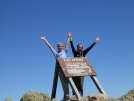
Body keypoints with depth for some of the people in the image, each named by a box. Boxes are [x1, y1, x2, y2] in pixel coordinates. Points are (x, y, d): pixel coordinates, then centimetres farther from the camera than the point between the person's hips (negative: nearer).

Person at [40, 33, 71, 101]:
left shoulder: (64, 51, 20)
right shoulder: (55, 53, 19)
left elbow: (67, 44, 21)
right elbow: (50, 46, 19)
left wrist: (69, 37, 20)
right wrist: (45, 40, 20)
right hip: (59, 68, 1)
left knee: (66, 82, -4)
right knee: (64, 82, -1)